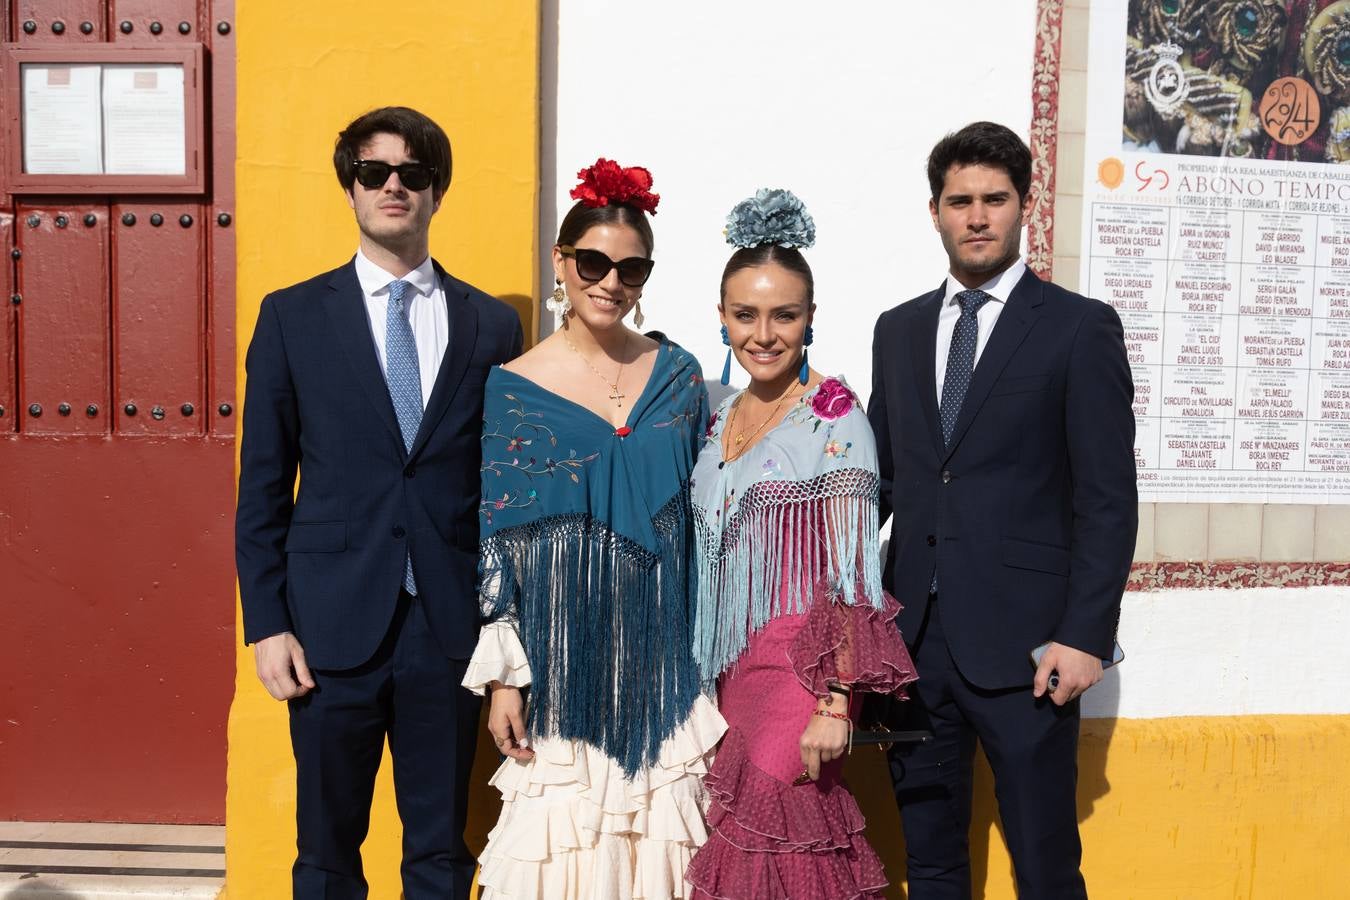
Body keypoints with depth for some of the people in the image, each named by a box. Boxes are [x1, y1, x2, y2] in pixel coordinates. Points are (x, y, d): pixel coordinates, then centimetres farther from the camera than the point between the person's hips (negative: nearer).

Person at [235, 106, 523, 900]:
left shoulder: (492, 324, 4)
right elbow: (263, 487, 2)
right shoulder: (292, 317, 2)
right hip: (333, 624, 0)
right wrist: (267, 625, -3)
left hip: (451, 626, 1)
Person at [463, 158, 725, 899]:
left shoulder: (679, 375, 4)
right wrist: (501, 675, -5)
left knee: (660, 834, 8)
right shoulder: (512, 388, -3)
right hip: (565, 666, -2)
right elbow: (494, 542, -2)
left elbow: (704, 519, 10)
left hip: (664, 664, 2)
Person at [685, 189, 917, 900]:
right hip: (730, 669, 6)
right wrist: (710, 677, 14)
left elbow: (850, 572, -14)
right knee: (739, 842, 11)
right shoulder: (722, 419, 10)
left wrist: (835, 703, -19)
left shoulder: (833, 415, -10)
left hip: (801, 669, -6)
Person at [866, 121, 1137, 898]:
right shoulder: (899, 330, 12)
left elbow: (1108, 499, -6)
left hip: (1022, 644, -4)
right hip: (915, 637, 4)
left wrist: (1085, 636, -12)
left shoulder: (1080, 327, -2)